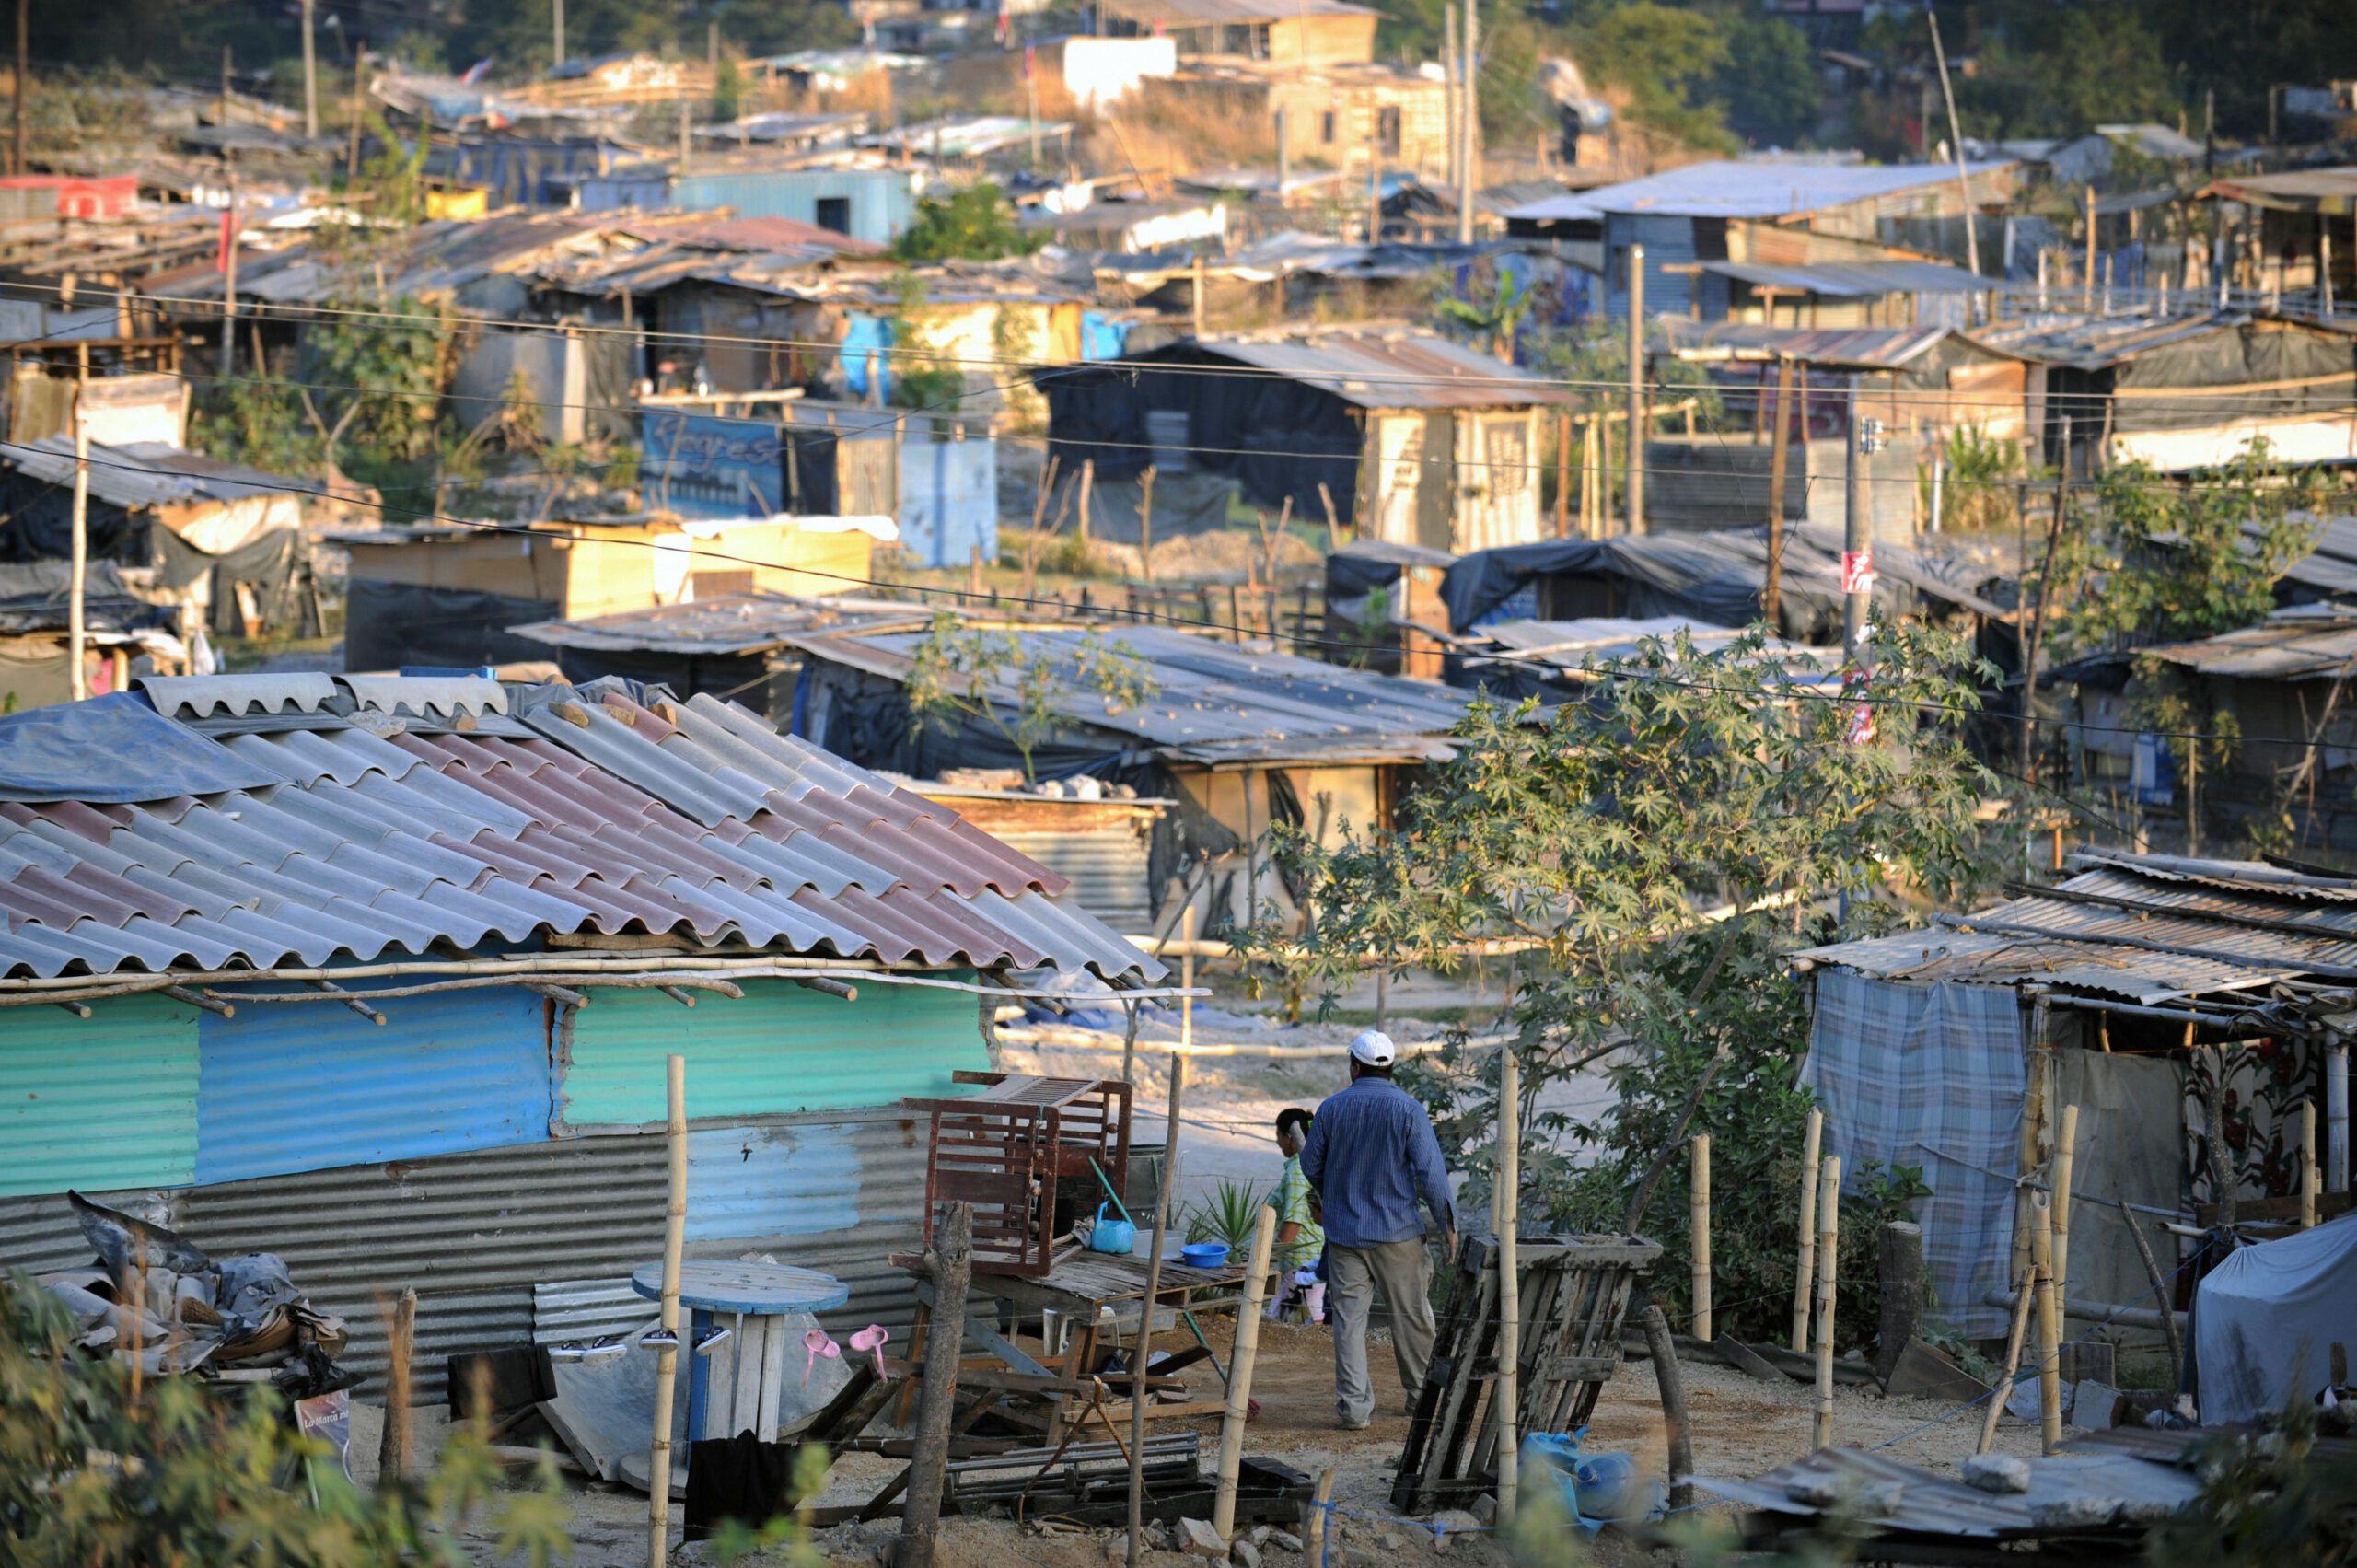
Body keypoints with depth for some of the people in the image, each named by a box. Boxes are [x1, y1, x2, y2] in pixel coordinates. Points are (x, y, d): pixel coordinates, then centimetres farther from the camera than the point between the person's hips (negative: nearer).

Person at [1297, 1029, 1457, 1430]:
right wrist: (1448, 1222, 1)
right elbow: (1430, 1173, -10)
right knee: (1411, 1314, 13)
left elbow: (1311, 1166, 10)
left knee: (1349, 1317, 2)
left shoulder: (1332, 1109, -2)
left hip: (1345, 1232, 1)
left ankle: (1354, 1404, -4)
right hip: (1398, 1232, -1)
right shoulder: (1408, 1110, -8)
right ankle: (1421, 1392, 26)